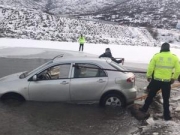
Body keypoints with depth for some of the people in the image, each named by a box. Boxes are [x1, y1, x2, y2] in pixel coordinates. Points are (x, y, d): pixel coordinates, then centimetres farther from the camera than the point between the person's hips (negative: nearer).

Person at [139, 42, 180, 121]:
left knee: (150, 95, 17)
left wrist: (148, 76, 9)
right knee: (166, 99, 13)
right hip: (167, 82, 1)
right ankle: (166, 116, 18)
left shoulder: (156, 56, -6)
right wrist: (174, 78, 13)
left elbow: (150, 67, -6)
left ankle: (144, 109, 28)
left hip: (156, 80, 0)